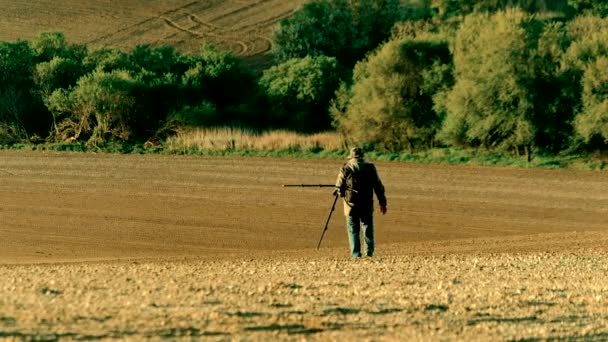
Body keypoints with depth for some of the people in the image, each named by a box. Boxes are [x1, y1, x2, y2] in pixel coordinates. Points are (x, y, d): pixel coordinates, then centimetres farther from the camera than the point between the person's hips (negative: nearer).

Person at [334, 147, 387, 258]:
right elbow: (378, 186, 5)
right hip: (367, 204, 1)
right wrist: (382, 202, 12)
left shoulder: (346, 168, -3)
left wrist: (339, 192, 26)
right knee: (368, 227, 12)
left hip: (351, 203, -1)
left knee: (353, 229, 4)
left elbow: (339, 187, 2)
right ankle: (369, 252, 5)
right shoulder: (370, 168, 2)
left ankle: (355, 254, -2)